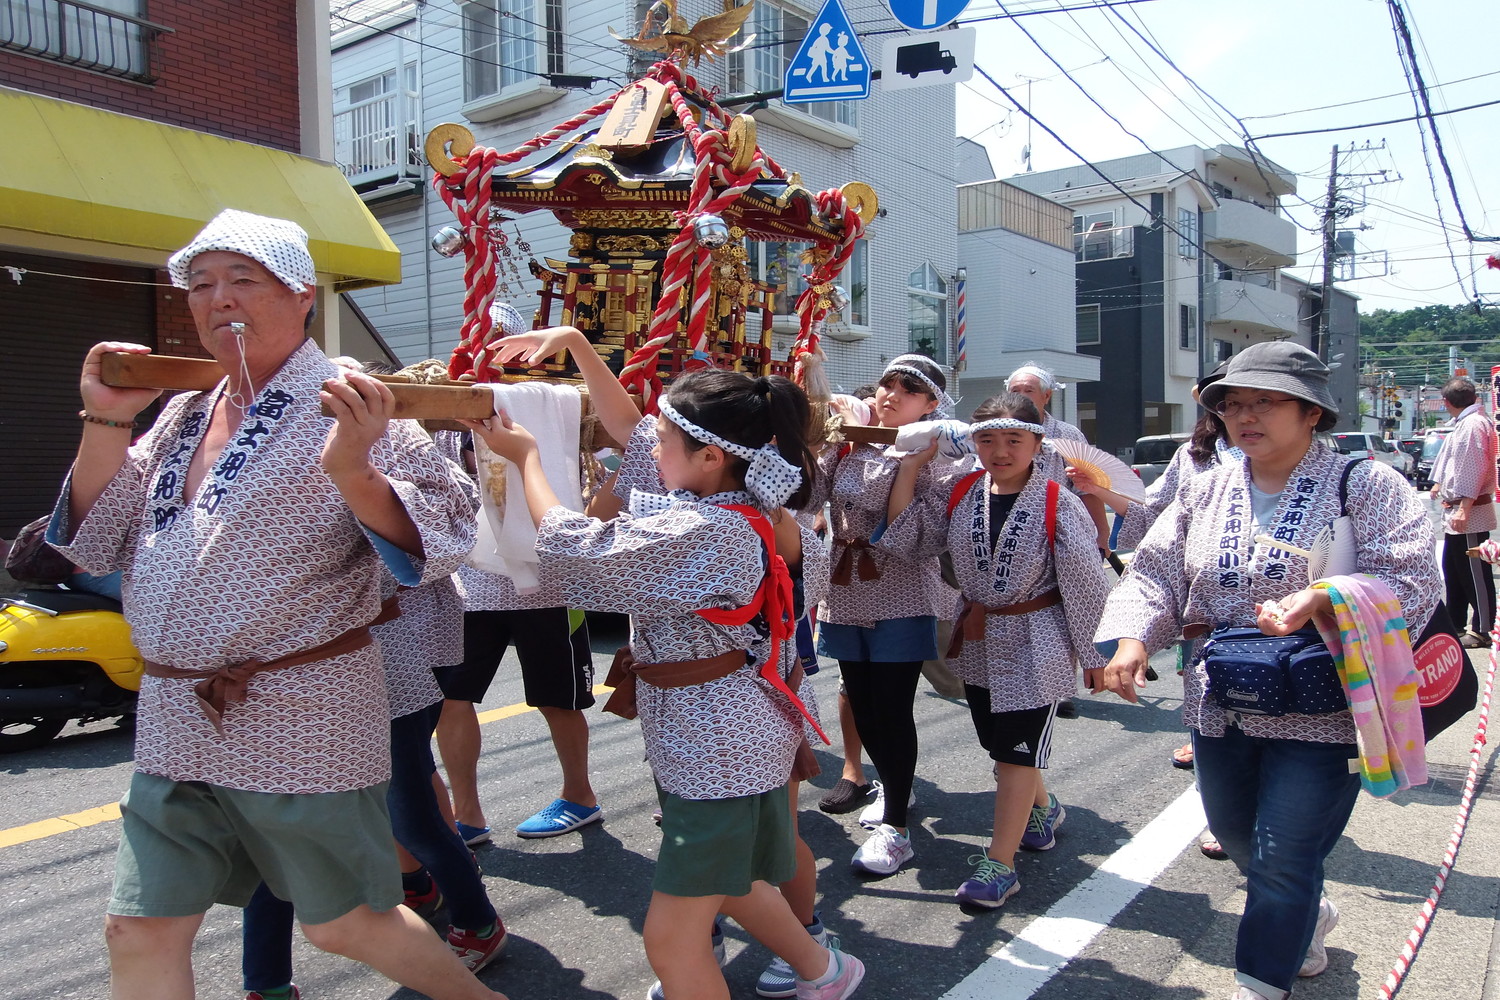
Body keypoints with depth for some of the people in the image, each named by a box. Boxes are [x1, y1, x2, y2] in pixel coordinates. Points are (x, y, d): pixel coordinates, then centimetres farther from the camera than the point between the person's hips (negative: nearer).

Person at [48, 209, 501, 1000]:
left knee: (346, 925, 10)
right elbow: (96, 544, 13)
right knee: (140, 933, 11)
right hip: (174, 727, 7)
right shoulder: (182, 415, 11)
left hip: (302, 727, -6)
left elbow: (439, 541, -17)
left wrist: (353, 473, -34)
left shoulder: (345, 407, -10)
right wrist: (105, 423, 1)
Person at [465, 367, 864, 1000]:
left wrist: (525, 455, -7)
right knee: (725, 877, 30)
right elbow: (628, 430, 12)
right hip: (726, 733, 10)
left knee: (671, 940, 2)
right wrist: (577, 346, 14)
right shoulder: (739, 513, 1)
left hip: (717, 746, -10)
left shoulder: (703, 533, -28)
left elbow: (570, 549, -21)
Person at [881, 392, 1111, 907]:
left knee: (1015, 751, -1)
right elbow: (902, 537, -4)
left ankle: (999, 864, 12)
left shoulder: (1058, 503, -14)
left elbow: (1085, 581, -10)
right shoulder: (956, 492, -2)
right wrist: (910, 466, -8)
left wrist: (1095, 653, -5)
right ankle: (1043, 807, 47)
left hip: (1035, 642, -5)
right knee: (998, 743, 19)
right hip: (978, 639, 5)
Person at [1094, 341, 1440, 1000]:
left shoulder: (1365, 485, -6)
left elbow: (1413, 582, -13)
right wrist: (1132, 637, -16)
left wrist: (1321, 600, -30)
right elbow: (1157, 574, 3)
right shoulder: (1205, 492, 7)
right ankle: (1310, 915, 50)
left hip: (1318, 713, -5)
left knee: (1283, 858, 1)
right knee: (1235, 837, 20)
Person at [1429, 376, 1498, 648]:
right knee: (1453, 569, 18)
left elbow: (1475, 467, -23)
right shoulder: (1462, 424, 15)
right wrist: (1439, 483, 42)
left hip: (1470, 513, -10)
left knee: (1475, 573, -4)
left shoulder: (1474, 424, -17)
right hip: (1456, 511, 11)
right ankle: (1455, 621, 29)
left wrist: (1464, 508, -26)